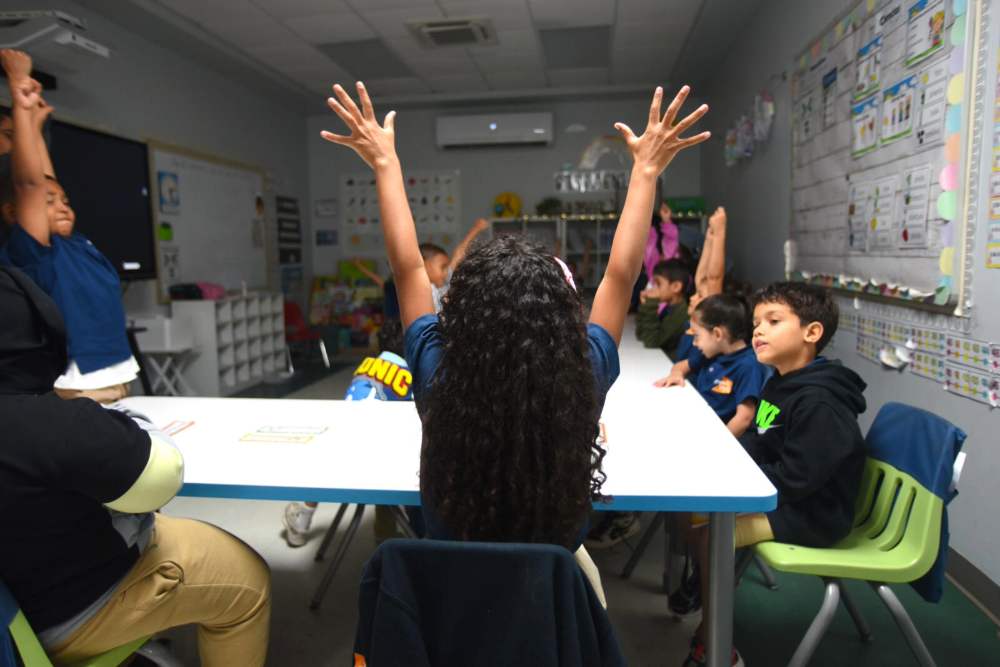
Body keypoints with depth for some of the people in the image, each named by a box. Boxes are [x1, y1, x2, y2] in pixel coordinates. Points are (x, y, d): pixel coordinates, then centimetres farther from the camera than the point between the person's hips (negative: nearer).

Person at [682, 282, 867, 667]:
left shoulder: (819, 404, -26)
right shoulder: (780, 384, 5)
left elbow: (793, 482, -29)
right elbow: (755, 447, 12)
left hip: (813, 514, -10)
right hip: (783, 498, 10)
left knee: (709, 533, -21)